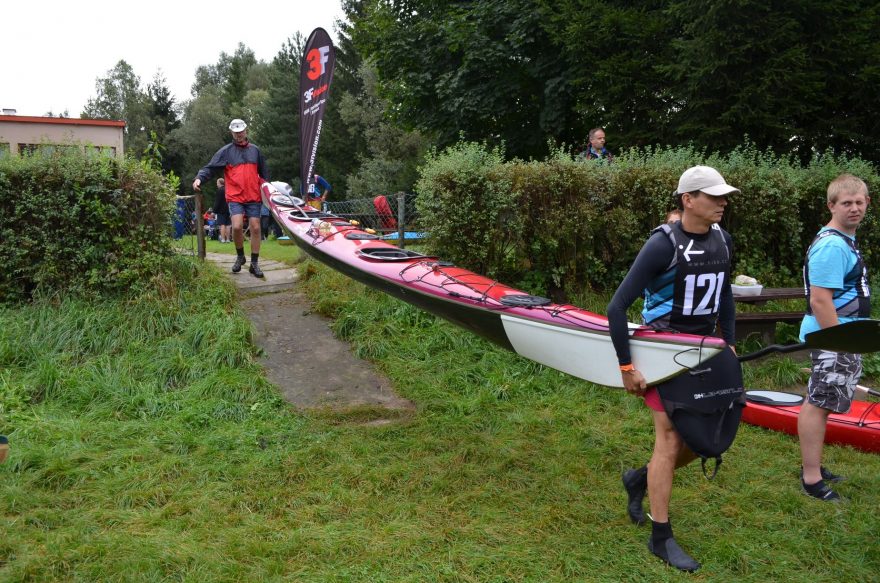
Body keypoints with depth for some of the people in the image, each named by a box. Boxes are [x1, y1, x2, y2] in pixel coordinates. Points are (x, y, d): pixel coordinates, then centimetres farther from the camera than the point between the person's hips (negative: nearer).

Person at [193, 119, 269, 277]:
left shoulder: (255, 150, 13)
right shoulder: (225, 151, 3)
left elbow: (264, 171, 20)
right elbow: (210, 167, -3)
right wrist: (199, 178, -21)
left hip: (254, 197, 3)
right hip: (235, 197, -3)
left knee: (255, 228, 0)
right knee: (237, 227, -17)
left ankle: (254, 263, 8)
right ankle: (240, 256, 7)